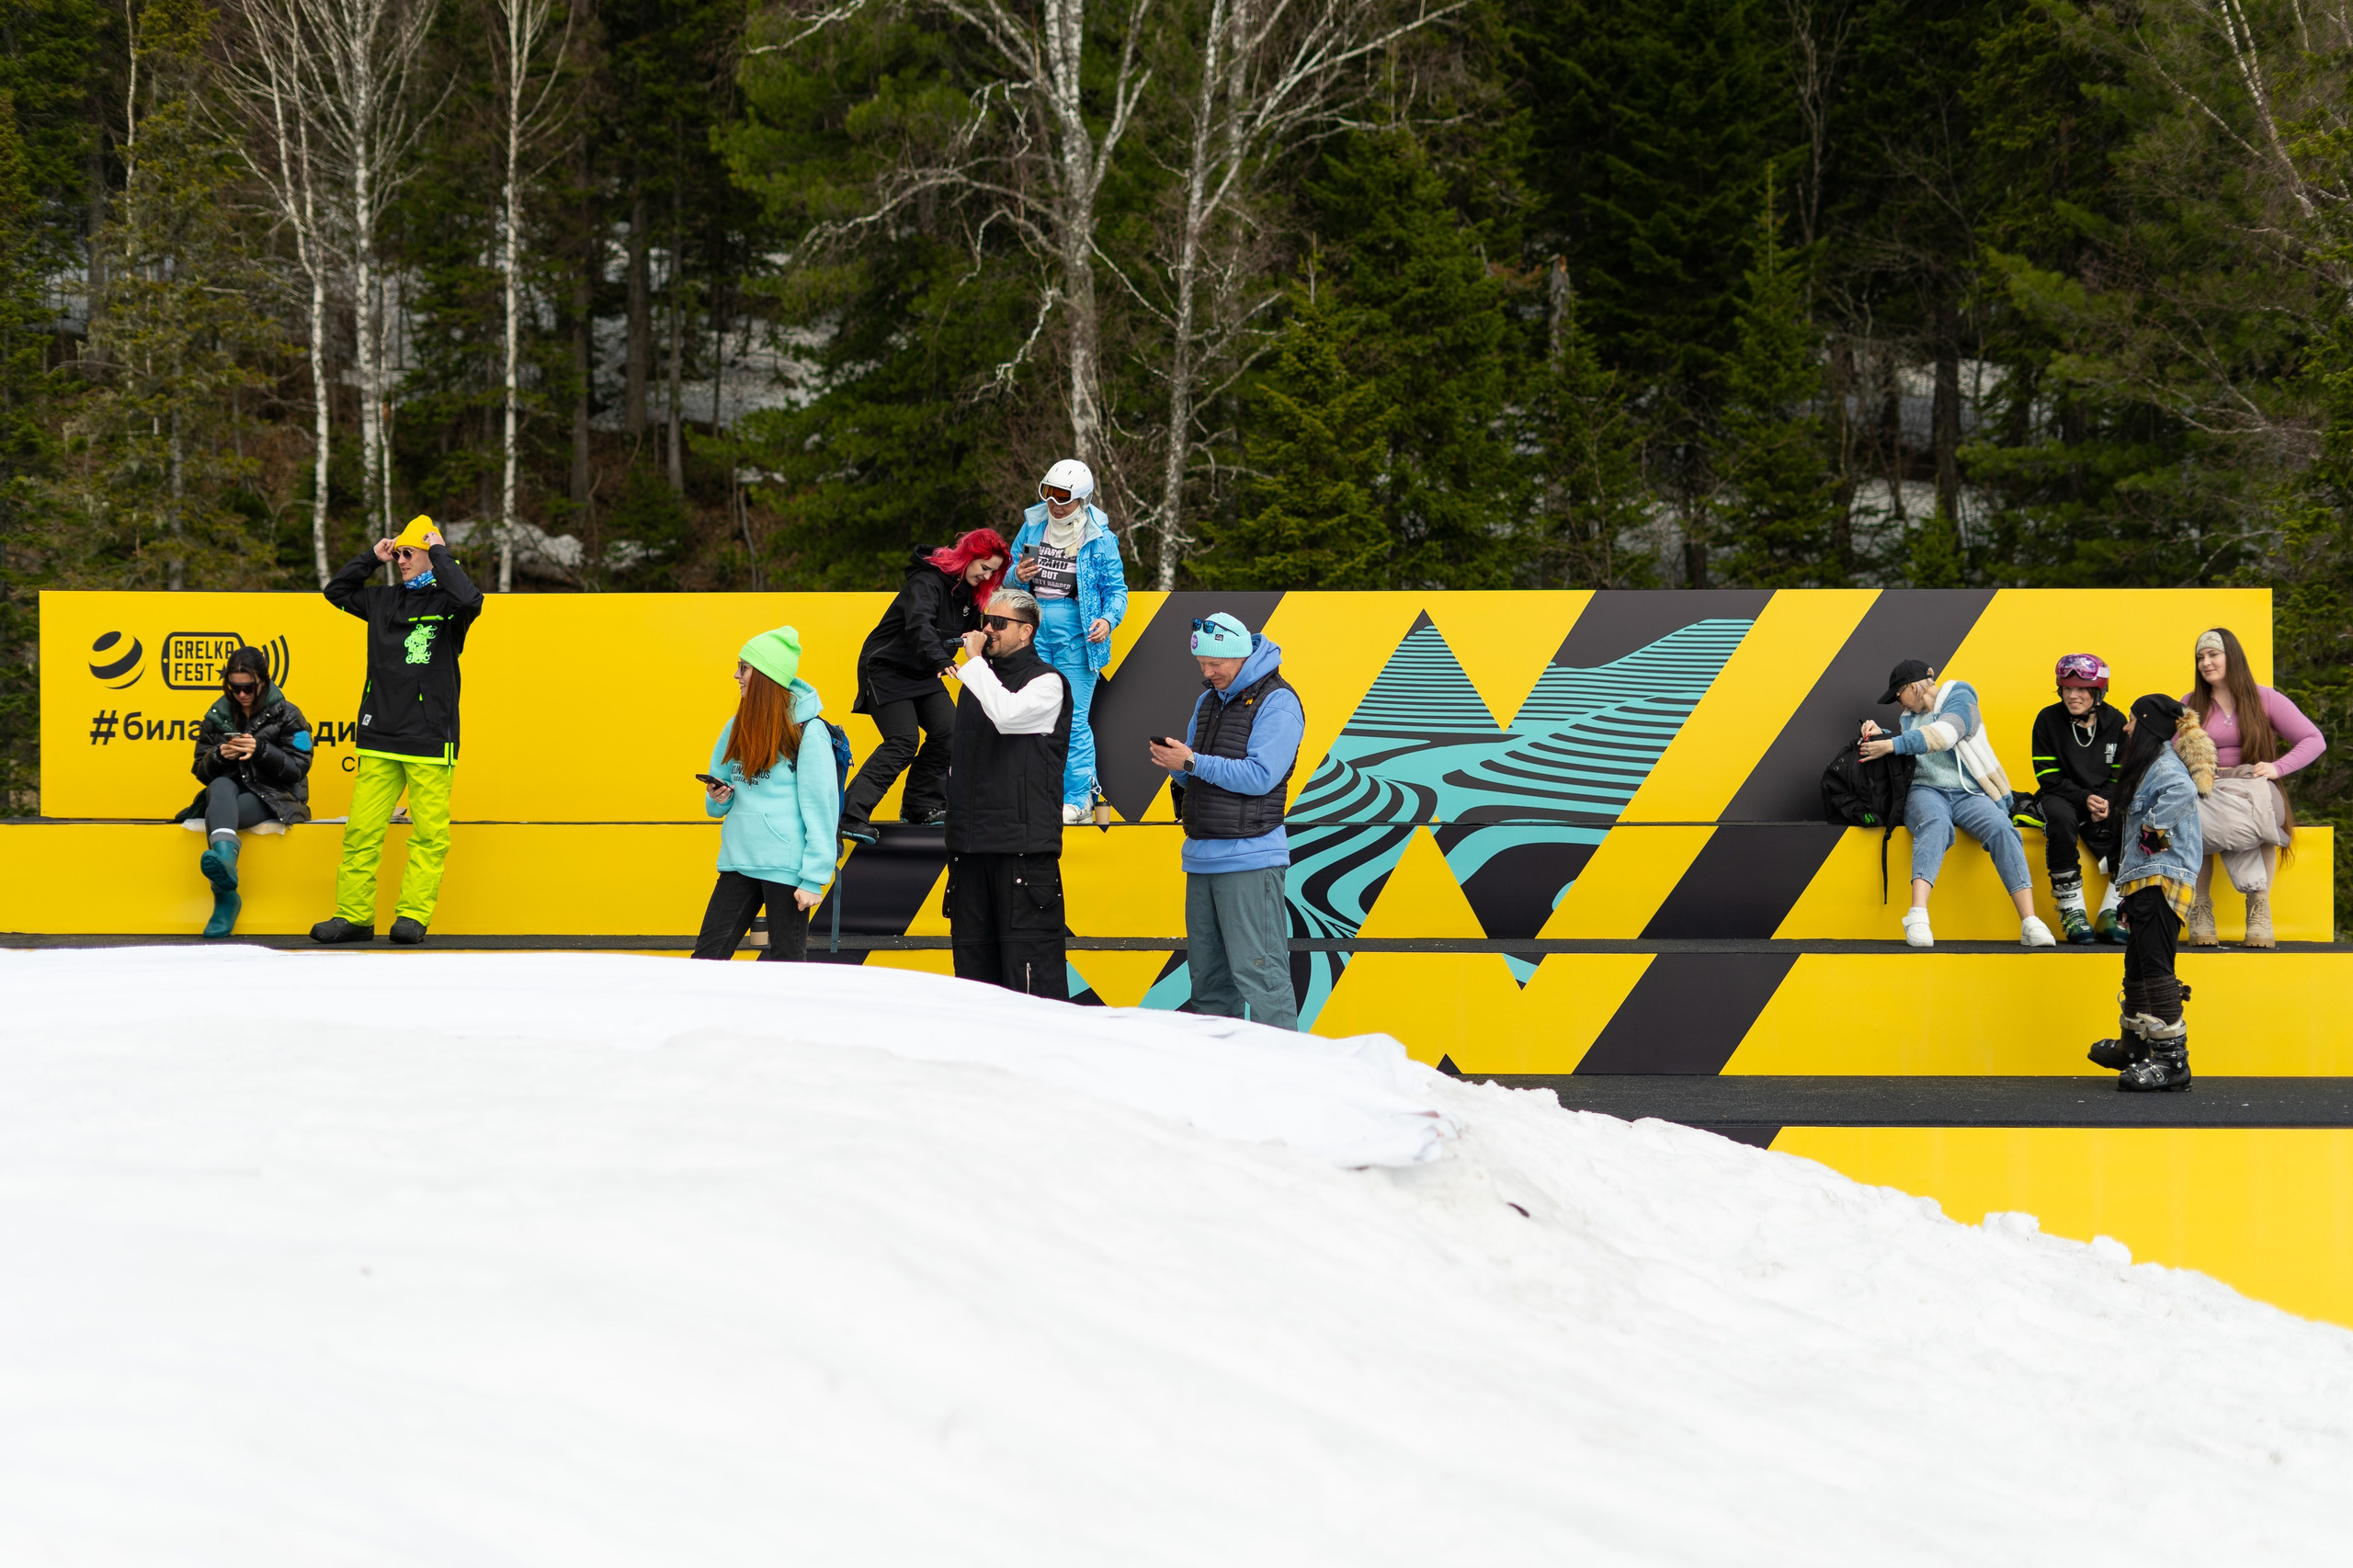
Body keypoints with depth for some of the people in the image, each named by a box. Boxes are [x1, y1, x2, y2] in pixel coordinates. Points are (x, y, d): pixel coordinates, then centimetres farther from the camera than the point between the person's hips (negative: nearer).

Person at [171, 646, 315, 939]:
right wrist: (219, 755, -9)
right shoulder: (217, 716, 14)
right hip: (231, 787, 3)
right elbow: (201, 771, 14)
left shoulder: (286, 715, 4)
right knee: (221, 787, -37)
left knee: (218, 813, -35)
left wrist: (261, 750, -18)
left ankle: (225, 894, -53)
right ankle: (225, 858, -65)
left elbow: (297, 768, -4)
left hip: (273, 798, -3)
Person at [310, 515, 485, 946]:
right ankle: (353, 915, 6)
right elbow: (336, 591, 27)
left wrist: (441, 554, -13)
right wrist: (372, 558, 15)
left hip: (430, 740, -5)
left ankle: (413, 915, 2)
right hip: (379, 738, 5)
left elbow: (470, 600, -24)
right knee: (362, 829, 2)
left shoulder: (445, 603, -1)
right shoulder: (383, 602, 15)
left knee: (428, 834, -3)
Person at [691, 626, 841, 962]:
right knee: (708, 955, 4)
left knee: (786, 962, 4)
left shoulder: (808, 732, -10)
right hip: (737, 862, 7)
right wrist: (718, 798, -4)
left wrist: (814, 878, -15)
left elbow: (821, 809, -12)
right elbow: (715, 804, 21)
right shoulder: (738, 727, 11)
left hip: (786, 868, -6)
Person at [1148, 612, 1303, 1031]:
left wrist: (1192, 762, -18)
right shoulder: (1208, 701, 18)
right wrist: (1171, 761, -2)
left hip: (1250, 859, -8)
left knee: (1258, 975, -12)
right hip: (1201, 856, 8)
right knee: (1208, 977, 9)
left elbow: (1259, 777, -17)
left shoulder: (1276, 702, -7)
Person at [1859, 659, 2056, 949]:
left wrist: (1891, 745, -17)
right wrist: (1880, 735, 1)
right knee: (1934, 823, -35)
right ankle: (1917, 917, -55)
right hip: (1926, 791, 1)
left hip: (1970, 794, -1)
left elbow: (1943, 734, -13)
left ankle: (2029, 923, -37)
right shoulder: (1910, 717, 25)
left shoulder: (1959, 699, 5)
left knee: (2002, 829, -31)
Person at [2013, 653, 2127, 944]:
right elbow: (2049, 777, -6)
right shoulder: (2048, 720, -3)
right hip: (2061, 798, -2)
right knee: (2060, 817, -37)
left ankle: (2110, 914, -21)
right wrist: (2084, 799, -20)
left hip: (2106, 801, 2)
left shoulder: (2116, 722, 3)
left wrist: (2106, 803, -16)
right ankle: (2071, 910, -30)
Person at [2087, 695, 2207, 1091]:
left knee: (2155, 966, -15)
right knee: (2137, 966, 18)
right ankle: (2134, 1047, 29)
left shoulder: (2165, 766, -13)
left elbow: (2183, 791, -35)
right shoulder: (2149, 765, 21)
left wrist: (2156, 828, -25)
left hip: (2162, 881, -11)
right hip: (2145, 880, 11)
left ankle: (2173, 1059, -17)